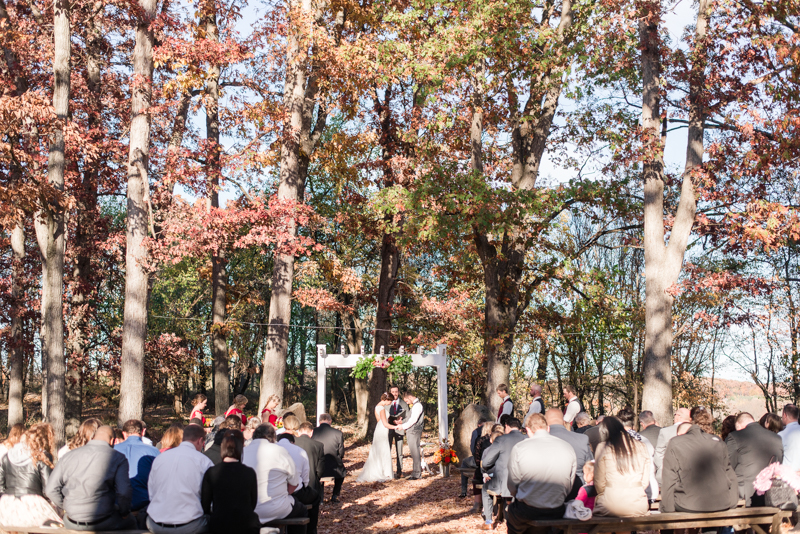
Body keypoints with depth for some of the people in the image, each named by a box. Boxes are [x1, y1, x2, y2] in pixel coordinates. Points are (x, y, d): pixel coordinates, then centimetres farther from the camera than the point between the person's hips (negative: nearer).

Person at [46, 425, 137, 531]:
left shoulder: (70, 455, 8)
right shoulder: (118, 458, -3)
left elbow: (50, 490, 5)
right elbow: (123, 493, -13)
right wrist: (124, 513, 5)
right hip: (102, 523, -4)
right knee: (131, 521, 24)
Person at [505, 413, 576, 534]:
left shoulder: (518, 448, -11)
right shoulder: (568, 448, -2)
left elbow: (512, 487, -3)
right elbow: (569, 487, 6)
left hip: (526, 512, -3)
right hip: (557, 513, 3)